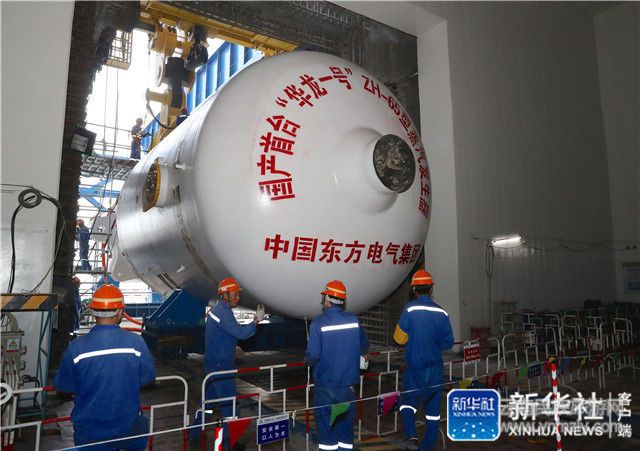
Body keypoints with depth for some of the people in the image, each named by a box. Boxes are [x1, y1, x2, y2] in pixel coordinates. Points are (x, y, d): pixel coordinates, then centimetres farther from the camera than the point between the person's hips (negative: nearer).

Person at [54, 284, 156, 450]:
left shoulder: (75, 348, -18)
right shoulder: (136, 342, -19)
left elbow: (62, 386, -3)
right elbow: (148, 378, -4)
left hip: (88, 434, 0)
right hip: (128, 428, 0)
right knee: (142, 425, 32)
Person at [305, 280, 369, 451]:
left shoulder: (318, 323, -17)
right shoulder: (354, 320, -5)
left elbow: (312, 355, -21)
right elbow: (364, 347, 7)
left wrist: (308, 361, 2)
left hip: (325, 383, -3)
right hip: (348, 381, 3)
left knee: (325, 419, 12)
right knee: (346, 419, 17)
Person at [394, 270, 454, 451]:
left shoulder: (410, 309, -13)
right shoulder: (442, 312, -4)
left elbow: (399, 338, -8)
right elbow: (448, 342, 2)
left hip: (415, 368, -3)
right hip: (435, 368, 3)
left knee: (408, 402, 14)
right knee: (433, 410, 14)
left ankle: (411, 436, -5)